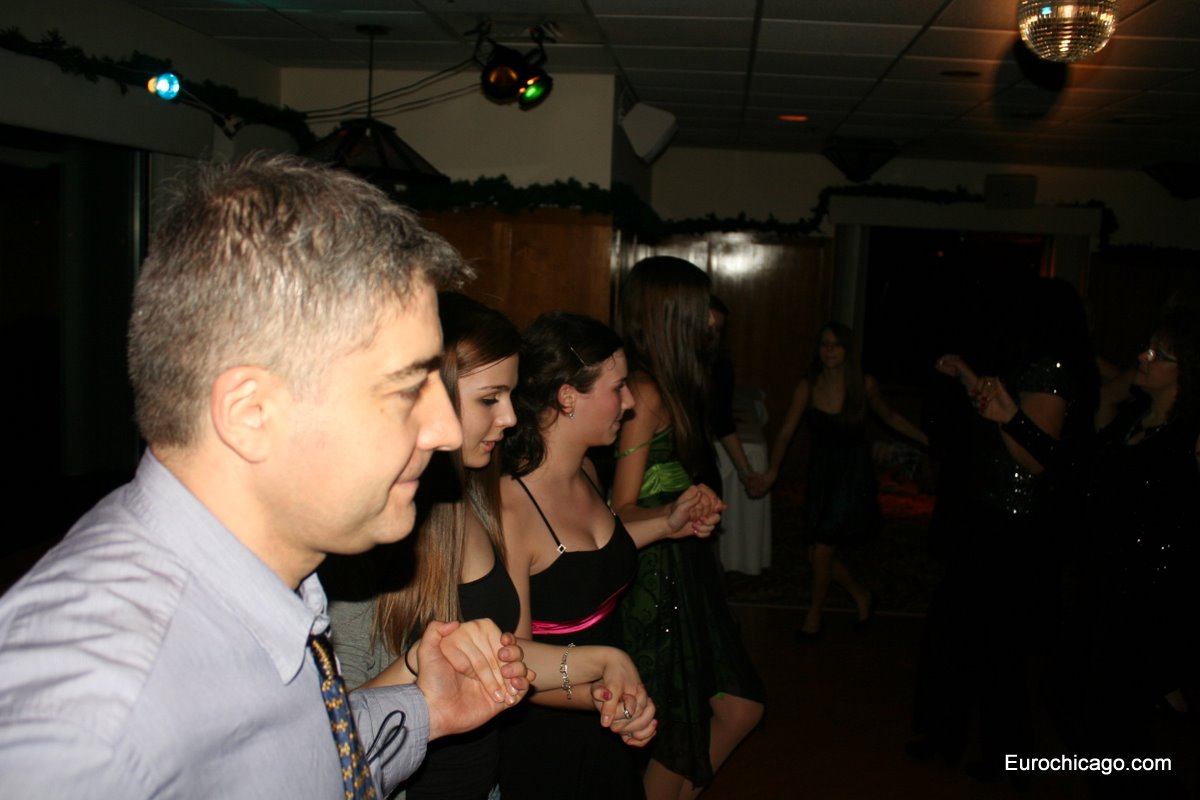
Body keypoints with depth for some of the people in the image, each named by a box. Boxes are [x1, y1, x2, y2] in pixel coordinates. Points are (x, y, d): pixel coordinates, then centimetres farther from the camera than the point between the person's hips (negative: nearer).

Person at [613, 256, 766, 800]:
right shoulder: (647, 393, -19)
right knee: (678, 736, 6)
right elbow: (623, 511, -22)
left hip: (685, 573, 9)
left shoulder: (669, 389, 8)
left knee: (742, 704, 15)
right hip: (657, 578, -9)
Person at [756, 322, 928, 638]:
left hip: (853, 472, -3)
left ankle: (814, 616, 14)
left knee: (823, 549, -8)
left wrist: (928, 439, 8)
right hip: (820, 471, 3)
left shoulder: (864, 384, -8)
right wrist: (773, 470, -20)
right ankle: (862, 595, 32)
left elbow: (889, 416, 10)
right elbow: (786, 432, -10)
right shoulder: (808, 386, -7)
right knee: (817, 553, 6)